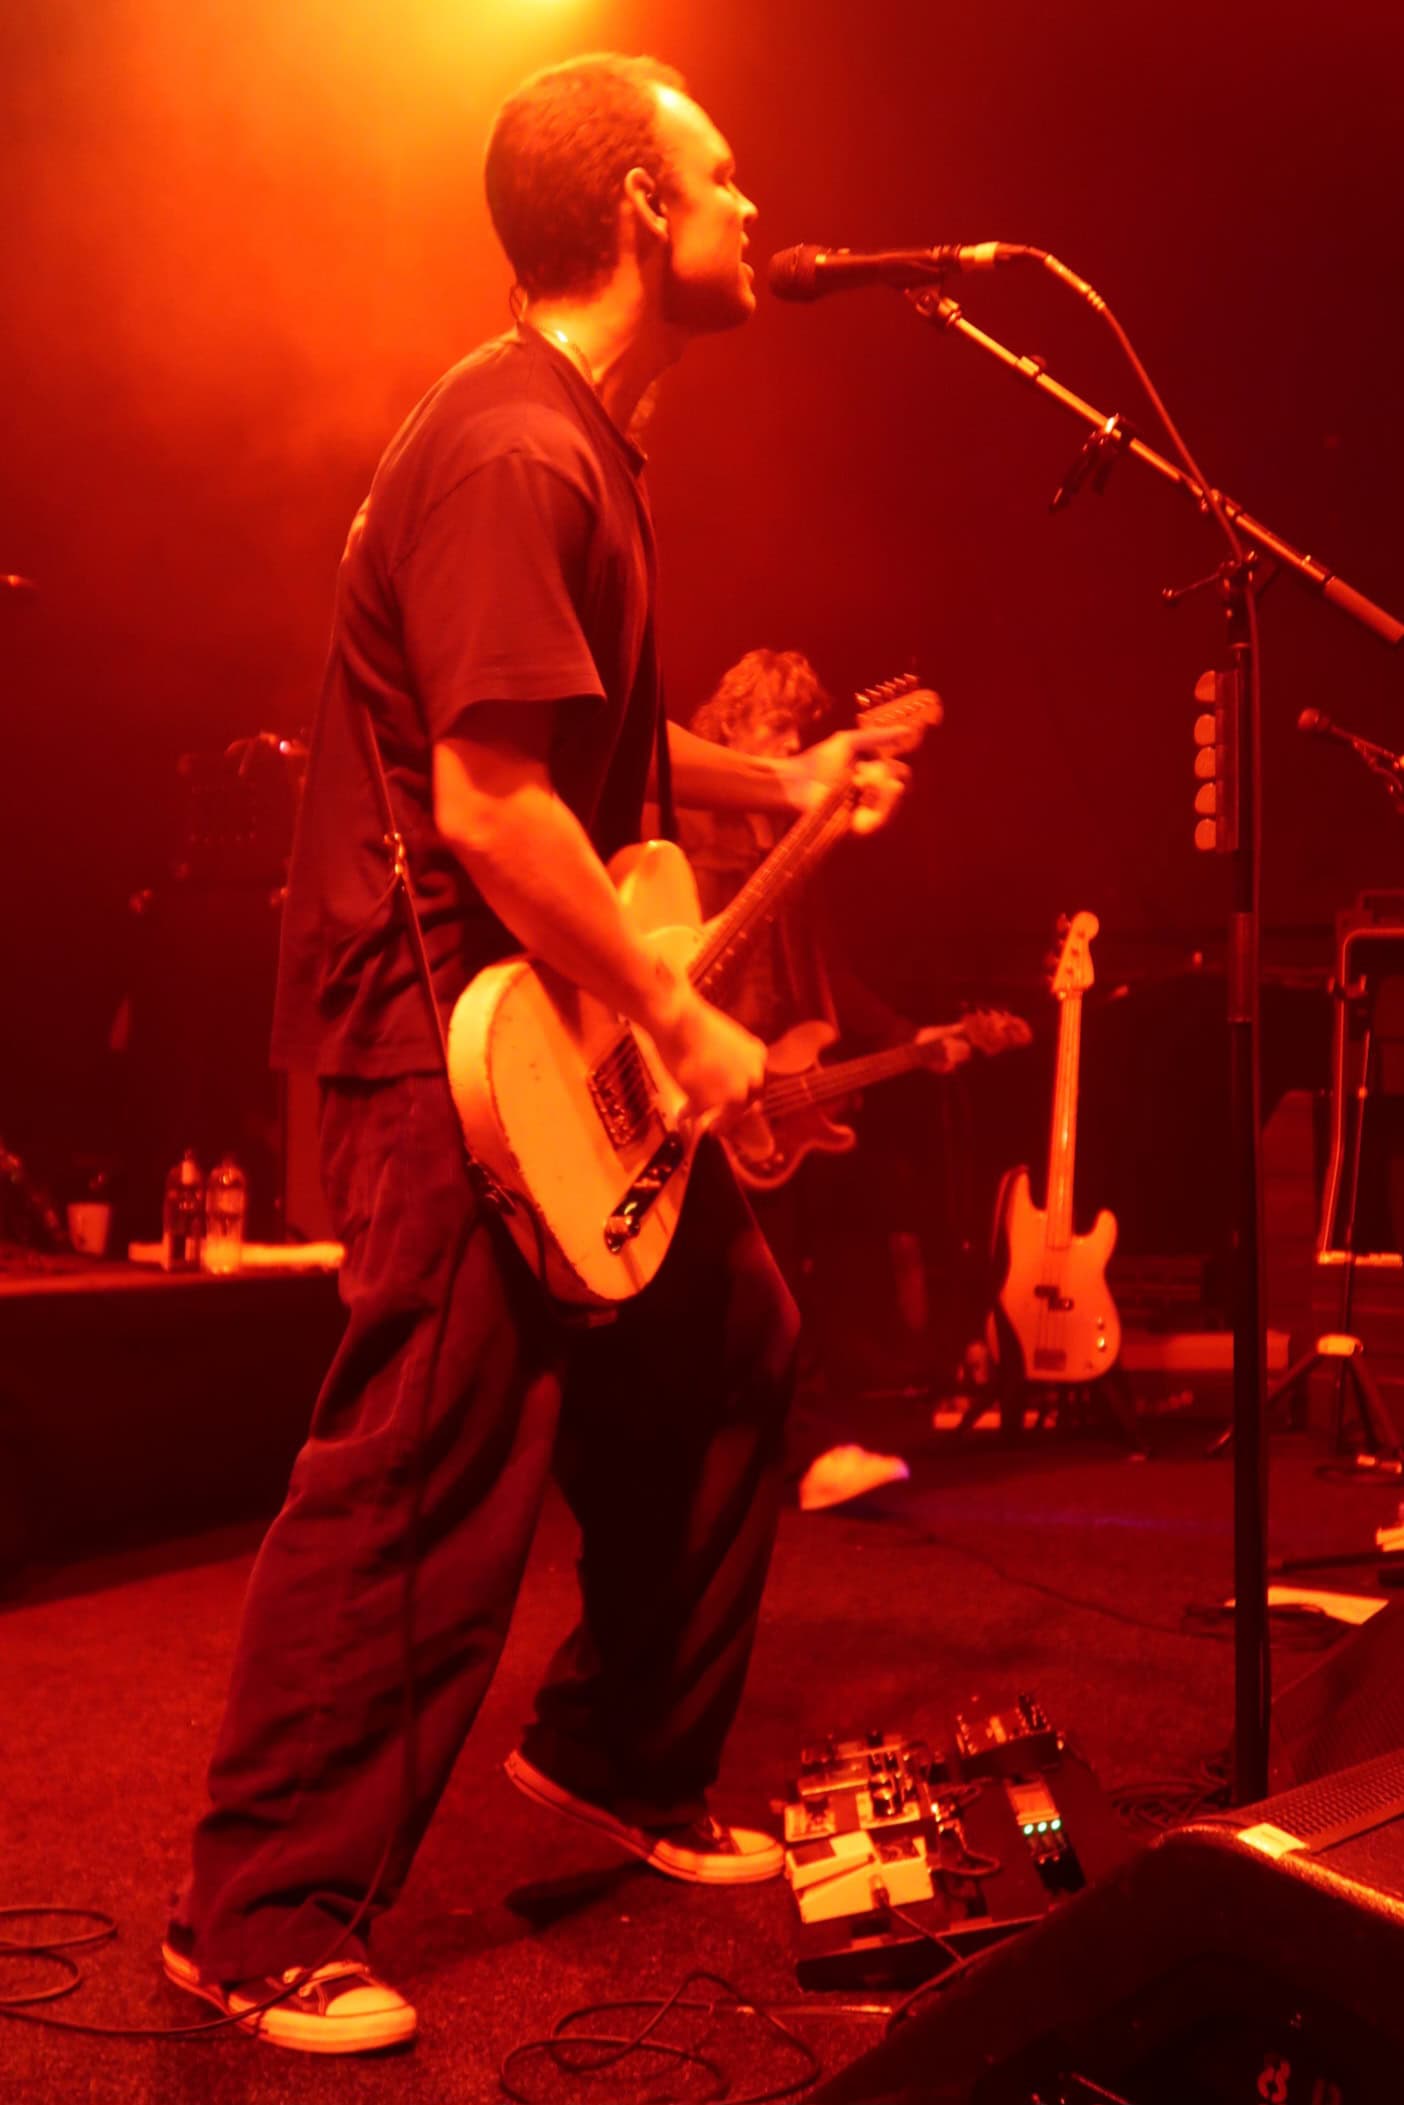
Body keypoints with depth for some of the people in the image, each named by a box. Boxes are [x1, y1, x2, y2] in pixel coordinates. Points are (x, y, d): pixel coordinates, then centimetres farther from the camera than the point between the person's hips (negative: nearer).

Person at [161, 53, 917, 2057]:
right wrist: (678, 1022, -20)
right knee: (431, 1487, -6)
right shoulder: (513, 457, -19)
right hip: (448, 1037, -11)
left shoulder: (587, 442, 16)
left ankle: (620, 1757, 32)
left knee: (730, 1357, 15)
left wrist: (776, 781, 19)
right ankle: (261, 1924, 11)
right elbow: (494, 801, -26)